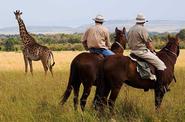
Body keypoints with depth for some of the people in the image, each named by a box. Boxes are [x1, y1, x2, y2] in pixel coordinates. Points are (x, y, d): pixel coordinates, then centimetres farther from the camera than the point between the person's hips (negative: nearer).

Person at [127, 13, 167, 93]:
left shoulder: (130, 29, 13)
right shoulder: (142, 29, -14)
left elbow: (129, 43, 18)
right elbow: (148, 43, -11)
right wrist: (152, 51, 5)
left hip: (133, 51, 10)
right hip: (142, 52, -10)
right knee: (161, 64, -7)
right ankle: (160, 85, -11)